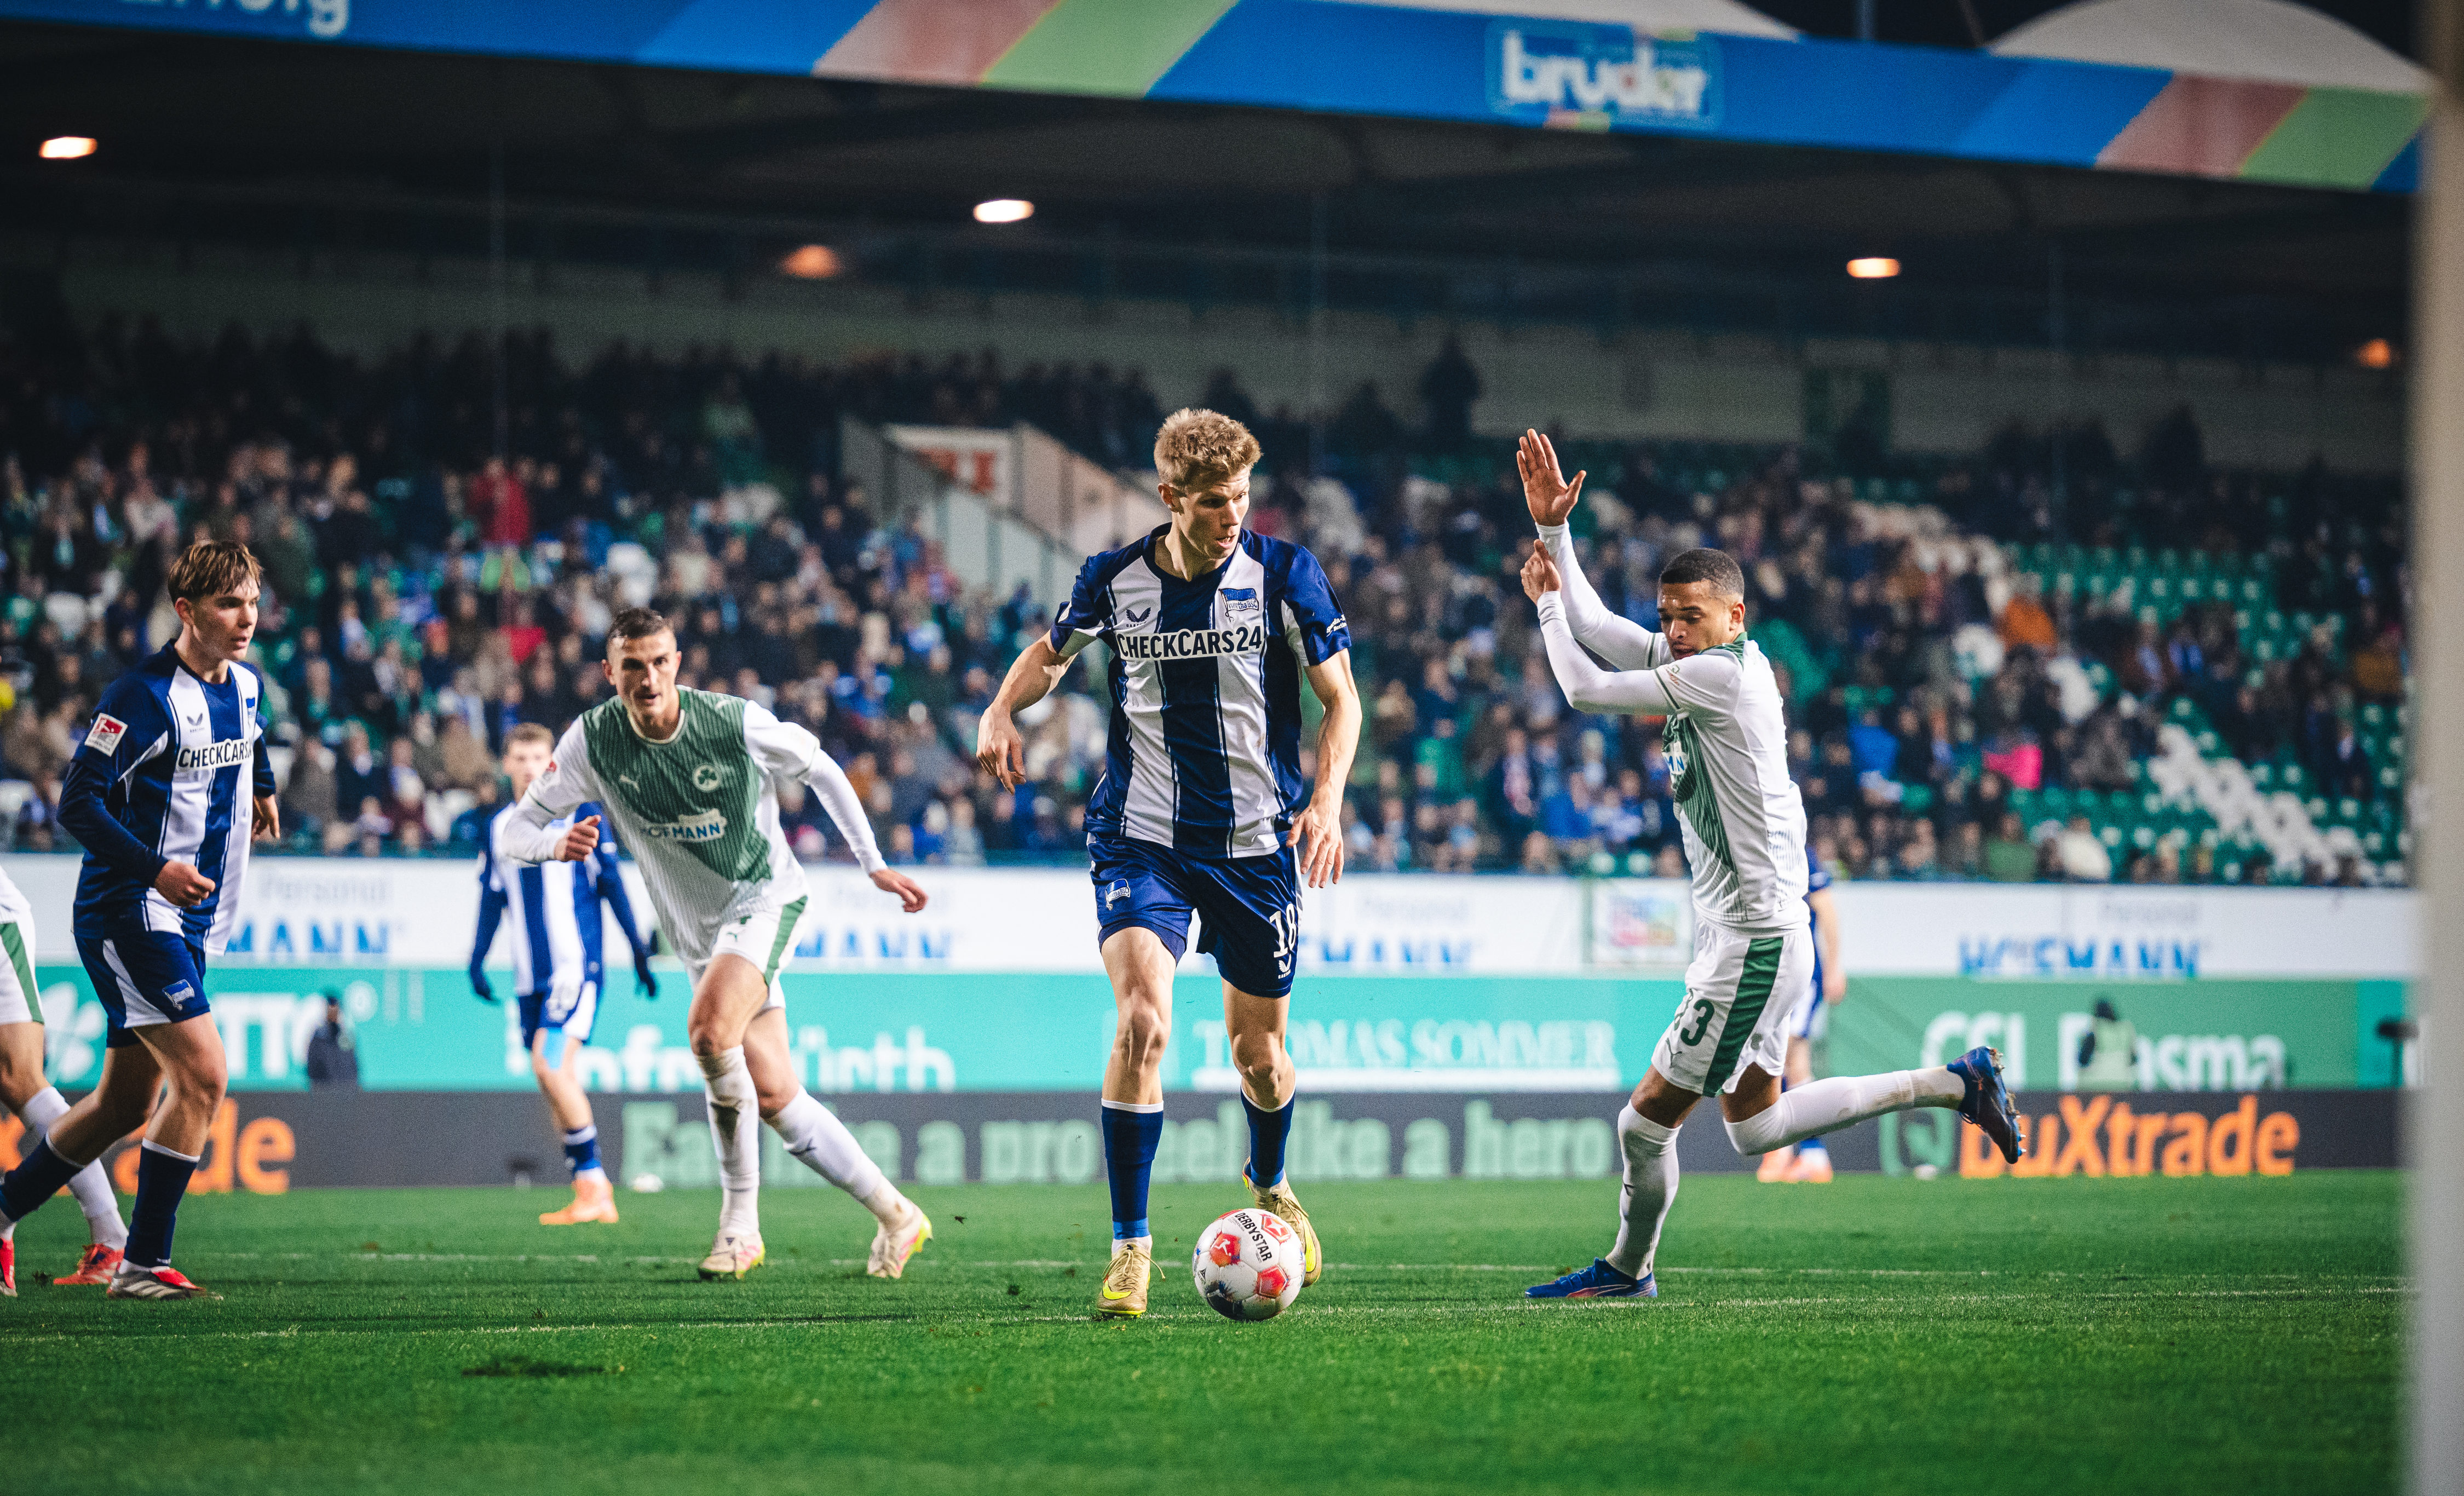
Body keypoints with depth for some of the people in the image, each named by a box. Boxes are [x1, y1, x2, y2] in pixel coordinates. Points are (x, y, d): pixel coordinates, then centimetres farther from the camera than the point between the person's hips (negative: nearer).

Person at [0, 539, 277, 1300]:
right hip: (128, 914, -9)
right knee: (202, 1073, -18)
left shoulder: (245, 685, 9)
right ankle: (143, 1263, -13)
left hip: (189, 923, 9)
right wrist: (154, 868, -27)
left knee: (126, 1104, 12)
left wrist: (263, 788, 30)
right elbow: (77, 803, -19)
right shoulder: (144, 696, -17)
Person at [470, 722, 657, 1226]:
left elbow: (611, 883, 0)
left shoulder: (578, 812, -1)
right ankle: (596, 1195, 8)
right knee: (553, 1080, 3)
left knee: (549, 1062, -20)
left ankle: (591, 1184, -13)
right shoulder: (498, 828, 13)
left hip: (575, 965, -6)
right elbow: (492, 900, 16)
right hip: (530, 976, 6)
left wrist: (638, 949, -2)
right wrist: (477, 959, 6)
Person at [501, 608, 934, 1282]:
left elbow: (820, 769, 2)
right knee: (774, 1098, -1)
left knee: (708, 1028, -31)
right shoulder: (592, 741, -11)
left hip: (765, 895, -4)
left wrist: (874, 866, 5)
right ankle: (895, 1215, 14)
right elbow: (512, 831, -10)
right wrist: (557, 842, -34)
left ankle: (740, 1220, -19)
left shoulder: (736, 722, -17)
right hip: (698, 930, 4)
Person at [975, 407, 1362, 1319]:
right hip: (1141, 840, -1)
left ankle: (1270, 1188, 46)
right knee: (1142, 1021, -22)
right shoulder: (1114, 581, -4)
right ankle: (1130, 1246, -14)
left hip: (1257, 842, 1)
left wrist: (1328, 800, -15)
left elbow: (1341, 699, 0)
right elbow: (1051, 652, 16)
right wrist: (1002, 711, -4)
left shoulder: (1285, 576, -7)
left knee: (1258, 1049, 12)